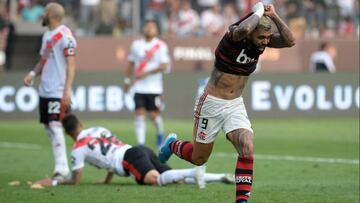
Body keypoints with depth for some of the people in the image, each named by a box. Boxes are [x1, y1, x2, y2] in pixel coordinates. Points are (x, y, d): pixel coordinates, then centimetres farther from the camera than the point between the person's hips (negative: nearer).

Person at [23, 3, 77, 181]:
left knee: (55, 126, -13)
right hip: (45, 90, 9)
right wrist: (33, 73, 6)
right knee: (48, 127, 9)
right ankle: (60, 166, 14)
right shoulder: (47, 35, 15)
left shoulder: (64, 36, -12)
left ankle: (61, 167, -11)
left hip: (58, 92, -9)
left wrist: (67, 90, -20)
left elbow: (71, 65, -14)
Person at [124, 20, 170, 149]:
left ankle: (160, 134, 28)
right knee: (139, 114, -5)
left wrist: (146, 73, -17)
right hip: (139, 87, 3)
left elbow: (164, 66, -10)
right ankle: (141, 143, -4)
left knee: (153, 114, -2)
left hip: (154, 88, -3)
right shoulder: (136, 45, 10)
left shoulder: (161, 46, -2)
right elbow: (131, 64, 19)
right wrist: (127, 80, 19)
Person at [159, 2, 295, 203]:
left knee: (247, 150, -18)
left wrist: (274, 17, -25)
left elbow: (290, 41, -18)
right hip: (212, 103, -4)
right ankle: (173, 145, 42)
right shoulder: (234, 35, -22)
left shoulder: (263, 40, -5)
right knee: (199, 158, 10)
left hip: (236, 105, 5)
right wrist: (259, 11, -31)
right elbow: (243, 29, -46)